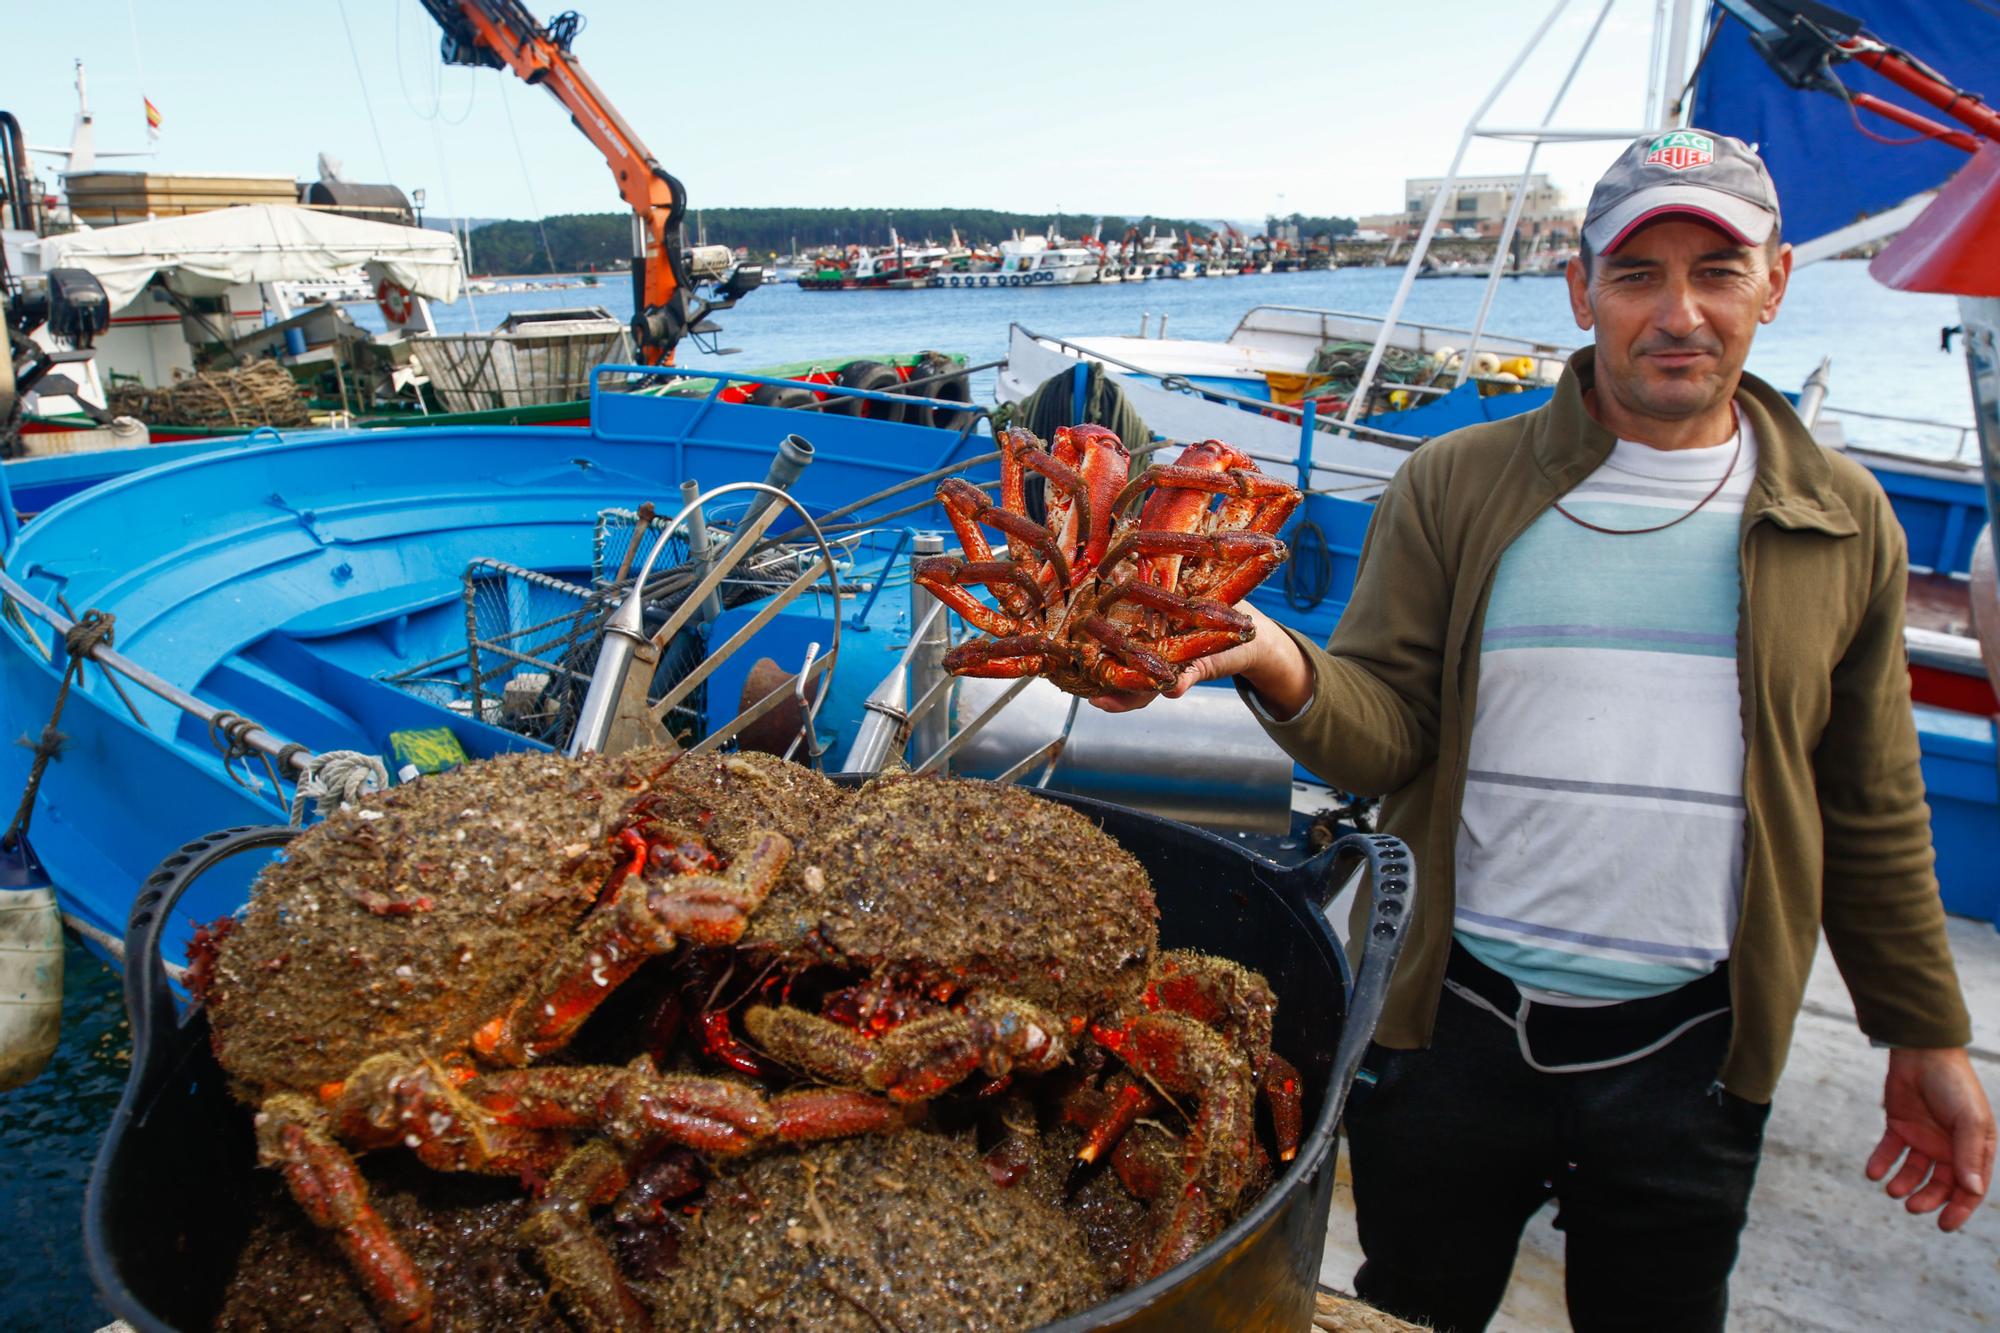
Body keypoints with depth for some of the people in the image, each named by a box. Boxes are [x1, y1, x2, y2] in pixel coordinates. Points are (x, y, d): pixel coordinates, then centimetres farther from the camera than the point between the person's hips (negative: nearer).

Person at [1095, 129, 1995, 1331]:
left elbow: (1873, 814, 9)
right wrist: (1283, 668, -29)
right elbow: (1388, 730, -8)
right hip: (1461, 1021, -1)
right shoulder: (1457, 486, -3)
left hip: (1692, 1052, 1)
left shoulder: (1842, 523, 3)